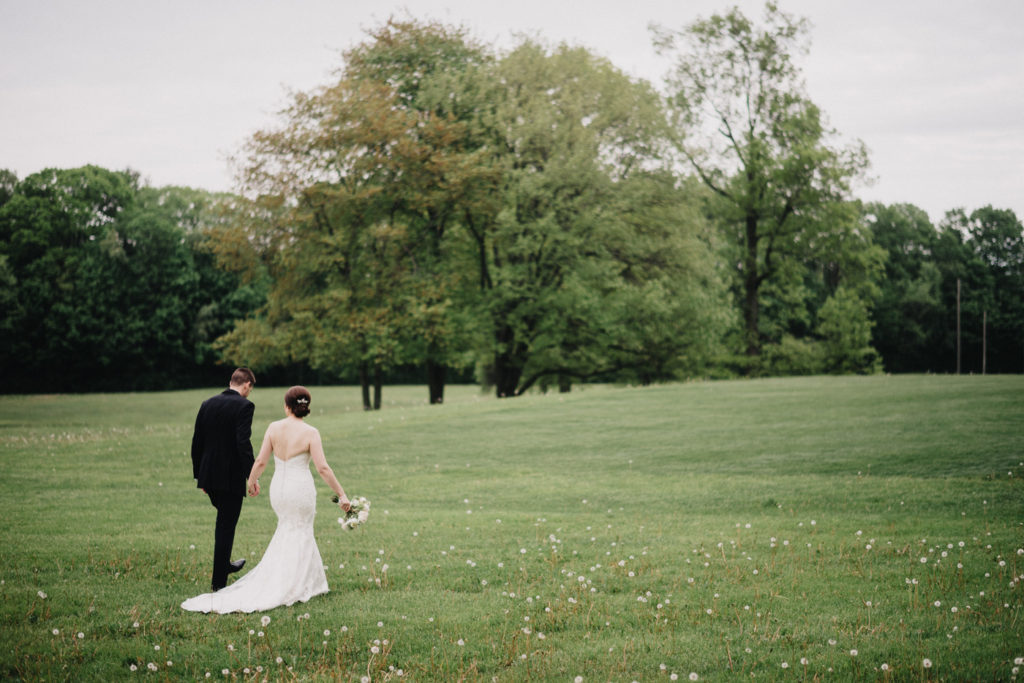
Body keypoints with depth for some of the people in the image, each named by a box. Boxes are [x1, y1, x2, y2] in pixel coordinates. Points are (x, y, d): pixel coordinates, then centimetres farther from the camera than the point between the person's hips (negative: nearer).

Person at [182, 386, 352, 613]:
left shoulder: (274, 428, -5)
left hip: (278, 488, 4)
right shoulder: (310, 432, -14)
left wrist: (252, 481, 17)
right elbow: (322, 468, -18)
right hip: (301, 488, -4)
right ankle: (288, 589, 15)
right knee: (299, 535, 11)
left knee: (288, 529, 24)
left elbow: (261, 461, -2)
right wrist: (342, 494, -11)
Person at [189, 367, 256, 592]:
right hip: (231, 477, -7)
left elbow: (197, 442, 10)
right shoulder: (243, 406, -12)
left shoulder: (208, 404, 8)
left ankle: (225, 564, 42)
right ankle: (218, 581, 6)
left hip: (209, 475, 7)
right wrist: (251, 476, -17)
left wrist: (198, 475, 18)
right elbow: (243, 443, -21)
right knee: (226, 527, 2)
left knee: (224, 520, 26)